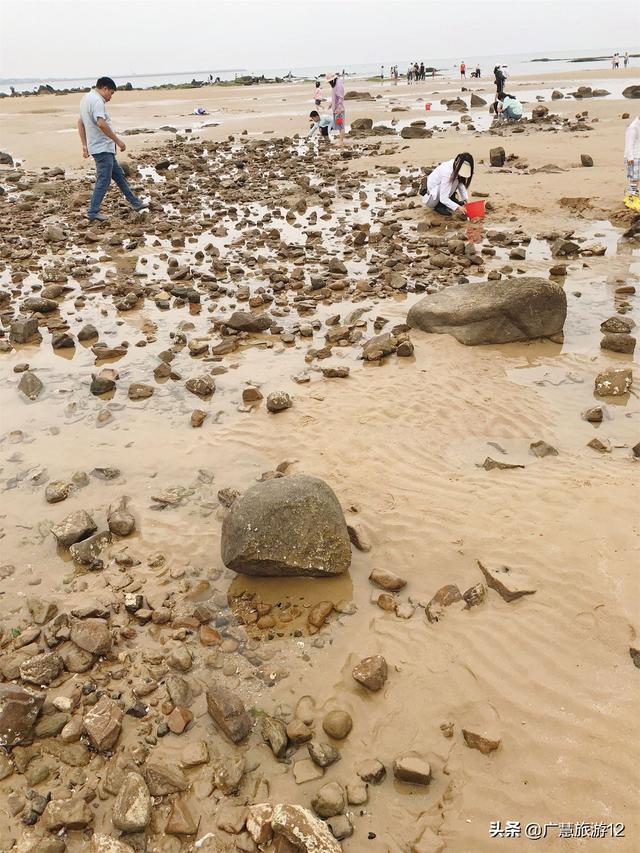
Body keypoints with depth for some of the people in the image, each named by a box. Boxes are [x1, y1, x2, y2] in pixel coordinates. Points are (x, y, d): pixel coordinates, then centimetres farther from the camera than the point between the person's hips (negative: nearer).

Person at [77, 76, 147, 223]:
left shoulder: (86, 98, 17)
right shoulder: (97, 100, -16)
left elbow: (80, 123, 20)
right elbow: (102, 124, -29)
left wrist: (85, 145, 20)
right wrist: (118, 141, -22)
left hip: (100, 147, 11)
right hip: (102, 147, -11)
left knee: (118, 175, 18)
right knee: (103, 180, -7)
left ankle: (135, 202, 27)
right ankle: (93, 212, -5)